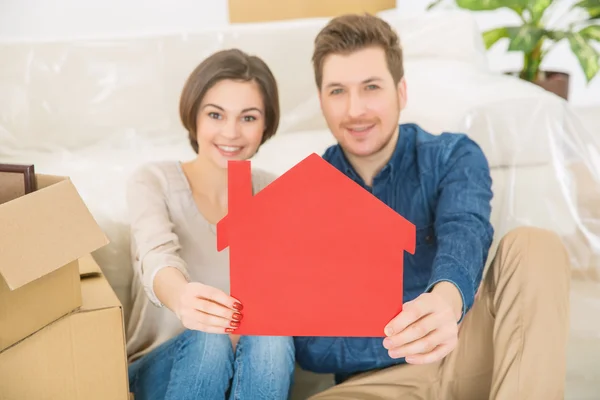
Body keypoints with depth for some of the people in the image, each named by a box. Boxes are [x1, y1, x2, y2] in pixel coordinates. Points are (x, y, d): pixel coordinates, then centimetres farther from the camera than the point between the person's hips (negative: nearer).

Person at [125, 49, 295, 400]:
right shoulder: (153, 182, -7)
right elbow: (158, 257, -28)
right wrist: (181, 298, -52)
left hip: (253, 367, 2)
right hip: (163, 368, -2)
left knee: (272, 337, -30)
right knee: (208, 338, -33)